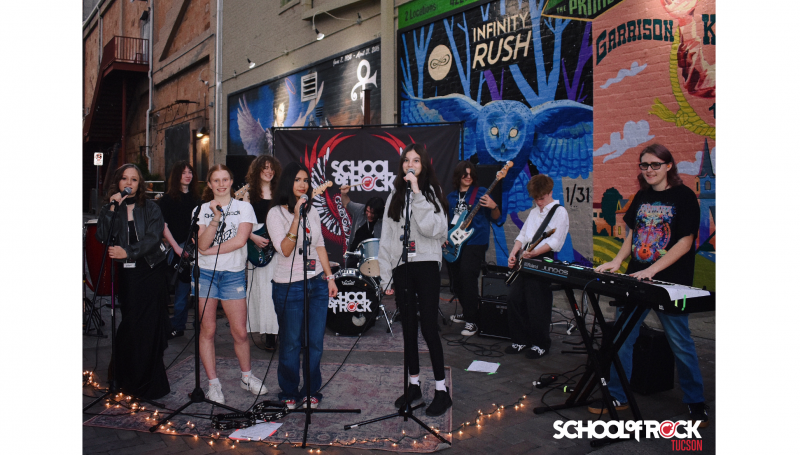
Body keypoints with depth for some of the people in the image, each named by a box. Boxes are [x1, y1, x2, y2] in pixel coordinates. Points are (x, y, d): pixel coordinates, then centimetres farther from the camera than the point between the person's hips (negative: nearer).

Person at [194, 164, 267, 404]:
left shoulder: (244, 207, 4)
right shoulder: (202, 209, 7)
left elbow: (240, 240, -9)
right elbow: (202, 244, -6)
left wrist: (210, 251, -7)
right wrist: (216, 219, -17)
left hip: (233, 274, -1)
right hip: (205, 273, 1)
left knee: (240, 332, 1)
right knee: (208, 330, 2)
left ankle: (247, 376, 22)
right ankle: (213, 384, 13)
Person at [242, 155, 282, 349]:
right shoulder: (250, 193, 6)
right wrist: (254, 237, -10)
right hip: (258, 247, -1)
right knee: (263, 289, 0)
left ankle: (281, 328, 4)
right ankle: (268, 332, 8)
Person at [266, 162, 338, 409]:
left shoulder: (312, 211, 11)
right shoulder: (275, 213, -6)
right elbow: (285, 249, -17)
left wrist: (330, 277, 12)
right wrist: (296, 217, -24)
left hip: (317, 284, 5)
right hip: (289, 287, -4)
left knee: (315, 341, 6)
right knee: (291, 343, 3)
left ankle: (311, 391, 22)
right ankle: (289, 393, 21)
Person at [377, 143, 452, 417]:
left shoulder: (432, 192, 3)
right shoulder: (395, 196, 12)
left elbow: (432, 228, -14)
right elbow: (386, 237, 10)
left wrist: (416, 193, -16)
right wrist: (386, 276, 5)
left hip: (426, 265, -4)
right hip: (401, 267, 4)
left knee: (428, 327, -6)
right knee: (408, 328, 10)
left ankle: (441, 390, 3)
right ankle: (414, 385, 22)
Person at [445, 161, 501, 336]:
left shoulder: (481, 192, 0)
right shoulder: (451, 197, 15)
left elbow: (495, 217, -3)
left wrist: (494, 207, -23)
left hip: (475, 243, -6)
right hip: (455, 244, 6)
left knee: (467, 277, -16)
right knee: (457, 280, 10)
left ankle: (471, 321, -10)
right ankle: (467, 312, 29)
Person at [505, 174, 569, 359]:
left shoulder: (559, 212, -4)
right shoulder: (534, 211, 19)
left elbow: (555, 242, -14)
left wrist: (534, 252, -25)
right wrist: (514, 253, 2)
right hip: (524, 261, 7)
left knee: (536, 305, -5)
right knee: (514, 297, 3)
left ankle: (540, 344, 9)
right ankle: (520, 339, 15)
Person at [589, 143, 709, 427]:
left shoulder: (684, 196, -7)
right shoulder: (641, 197, 11)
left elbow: (685, 243, -13)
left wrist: (651, 270, -21)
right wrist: (617, 261, 0)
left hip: (670, 284, -6)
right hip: (636, 279, 6)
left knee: (680, 344, 4)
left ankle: (695, 402, 23)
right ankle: (617, 397, 18)